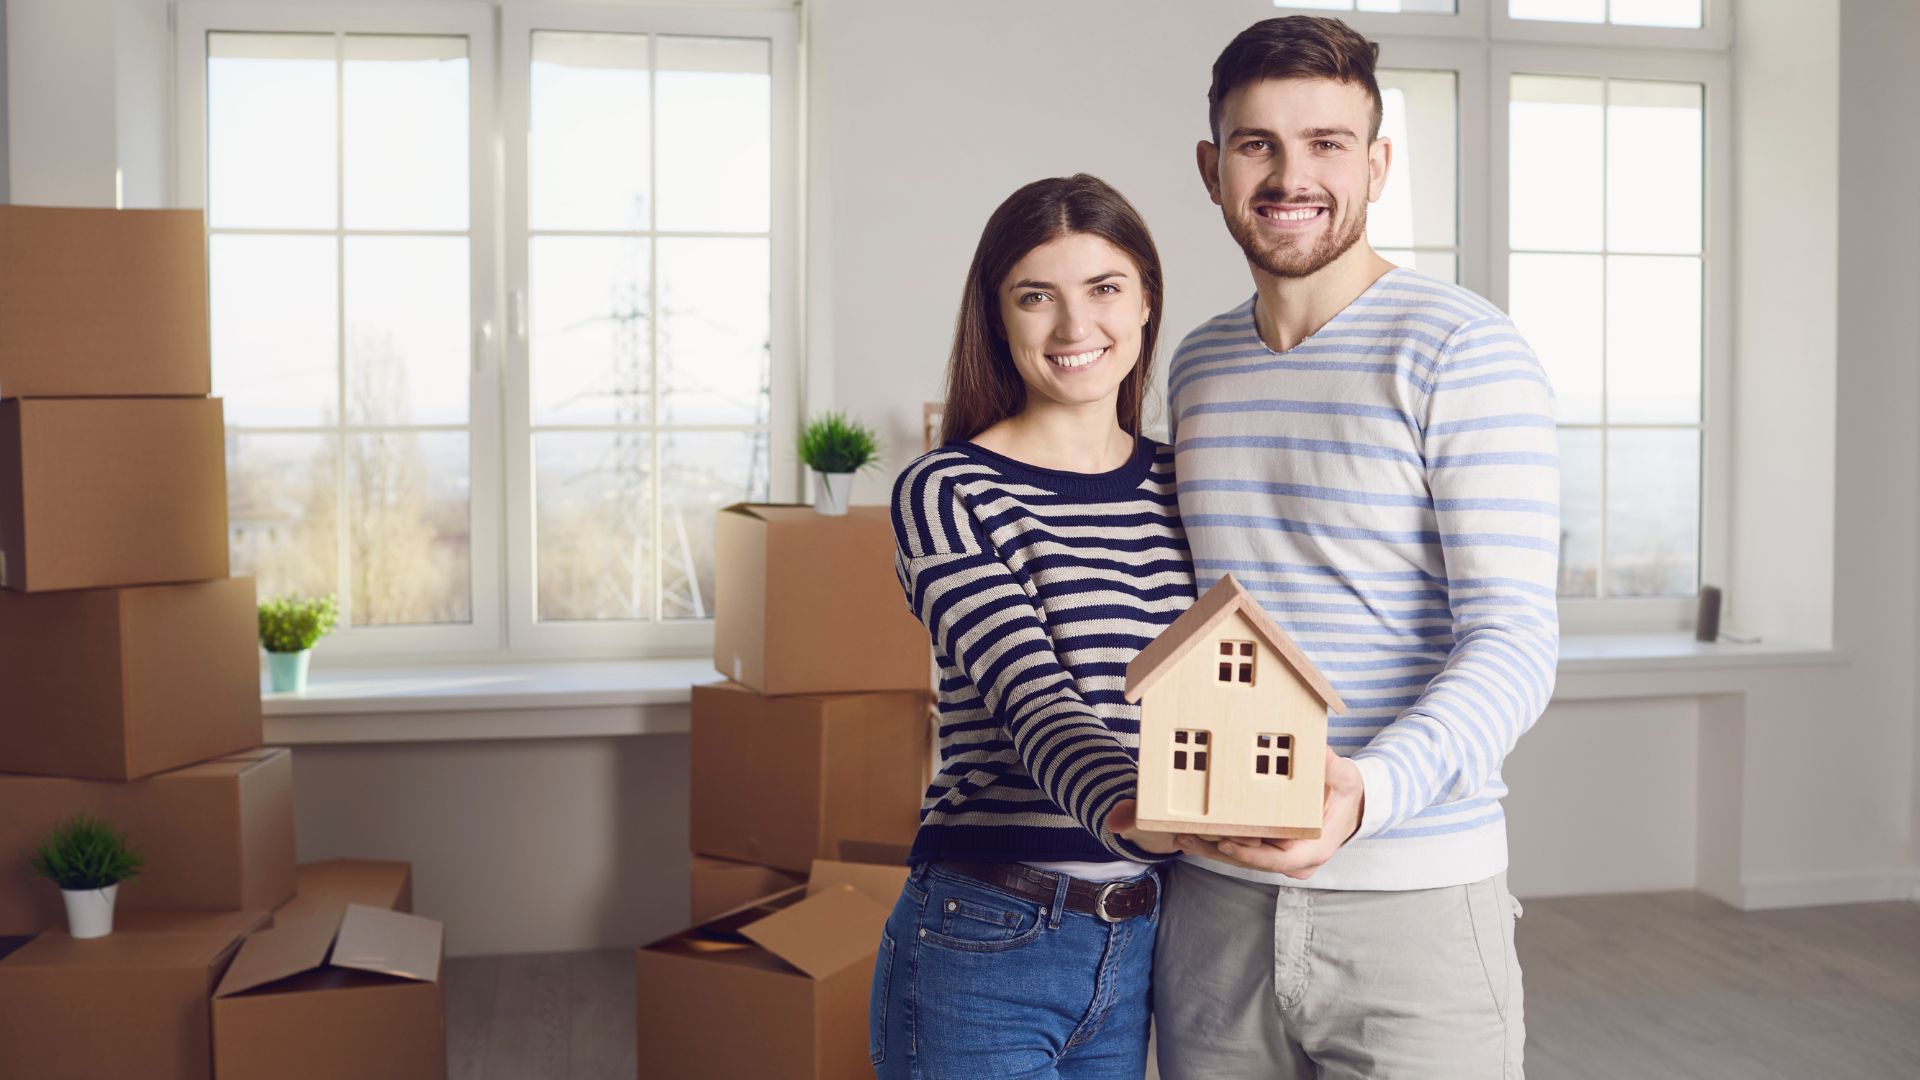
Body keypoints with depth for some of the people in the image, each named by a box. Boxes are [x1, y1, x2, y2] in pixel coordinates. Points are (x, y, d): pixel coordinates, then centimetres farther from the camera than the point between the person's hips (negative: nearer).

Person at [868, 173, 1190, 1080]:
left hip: (1145, 945, 5)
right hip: (984, 949, -5)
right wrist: (1128, 810, -40)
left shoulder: (1177, 485, 8)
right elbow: (1032, 697, -22)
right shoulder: (946, 494, -9)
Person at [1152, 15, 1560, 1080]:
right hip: (1211, 901, 5)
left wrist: (1368, 790, -30)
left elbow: (1513, 641, -14)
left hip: (1413, 904, -5)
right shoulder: (1196, 366, 11)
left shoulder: (1462, 351, -7)